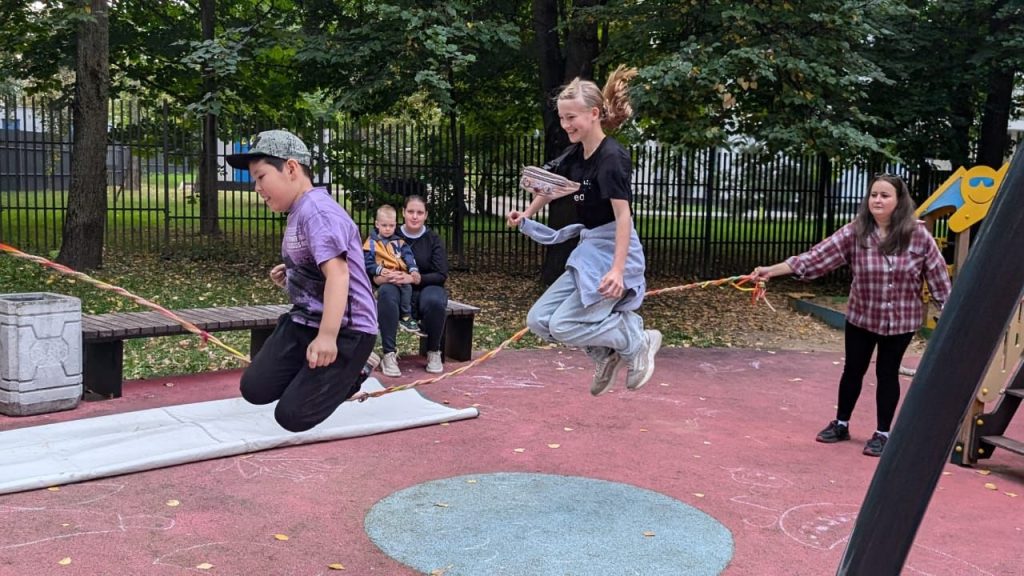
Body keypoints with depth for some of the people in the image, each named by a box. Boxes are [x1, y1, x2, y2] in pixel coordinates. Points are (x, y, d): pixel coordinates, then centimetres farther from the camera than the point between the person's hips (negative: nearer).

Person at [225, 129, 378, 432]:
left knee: (293, 416, -10)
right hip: (304, 320, 9)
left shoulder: (317, 211, -20)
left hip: (346, 330, -9)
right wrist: (291, 277, 10)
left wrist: (327, 336, -40)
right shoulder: (298, 213, 11)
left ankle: (348, 376, 15)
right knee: (255, 388, 3)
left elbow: (337, 273, -33)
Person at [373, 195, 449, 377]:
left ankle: (434, 352, -11)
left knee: (434, 300, -35)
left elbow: (441, 276, -6)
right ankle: (389, 354, -32)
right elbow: (373, 273, 0)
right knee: (386, 292, -34)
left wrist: (415, 278, -22)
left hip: (426, 288, 0)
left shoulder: (433, 239, 2)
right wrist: (383, 277, -25)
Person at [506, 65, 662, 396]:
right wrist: (526, 215, 18)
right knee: (539, 320, 3)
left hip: (614, 254, -8)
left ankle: (638, 342, 3)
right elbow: (550, 185, 28)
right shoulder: (575, 155, 7)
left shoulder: (611, 157, -18)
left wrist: (618, 269, -34)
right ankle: (605, 353, 17)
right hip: (588, 252, 9)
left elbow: (623, 215, -26)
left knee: (563, 325, -14)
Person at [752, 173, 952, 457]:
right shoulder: (855, 232, -12)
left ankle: (883, 433, 23)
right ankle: (841, 424, 31)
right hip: (861, 316, 2)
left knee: (887, 373, 8)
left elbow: (937, 274, -5)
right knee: (853, 369, 14)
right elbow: (818, 255, -20)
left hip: (901, 319, -1)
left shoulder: (918, 235, -13)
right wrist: (772, 270, -29)